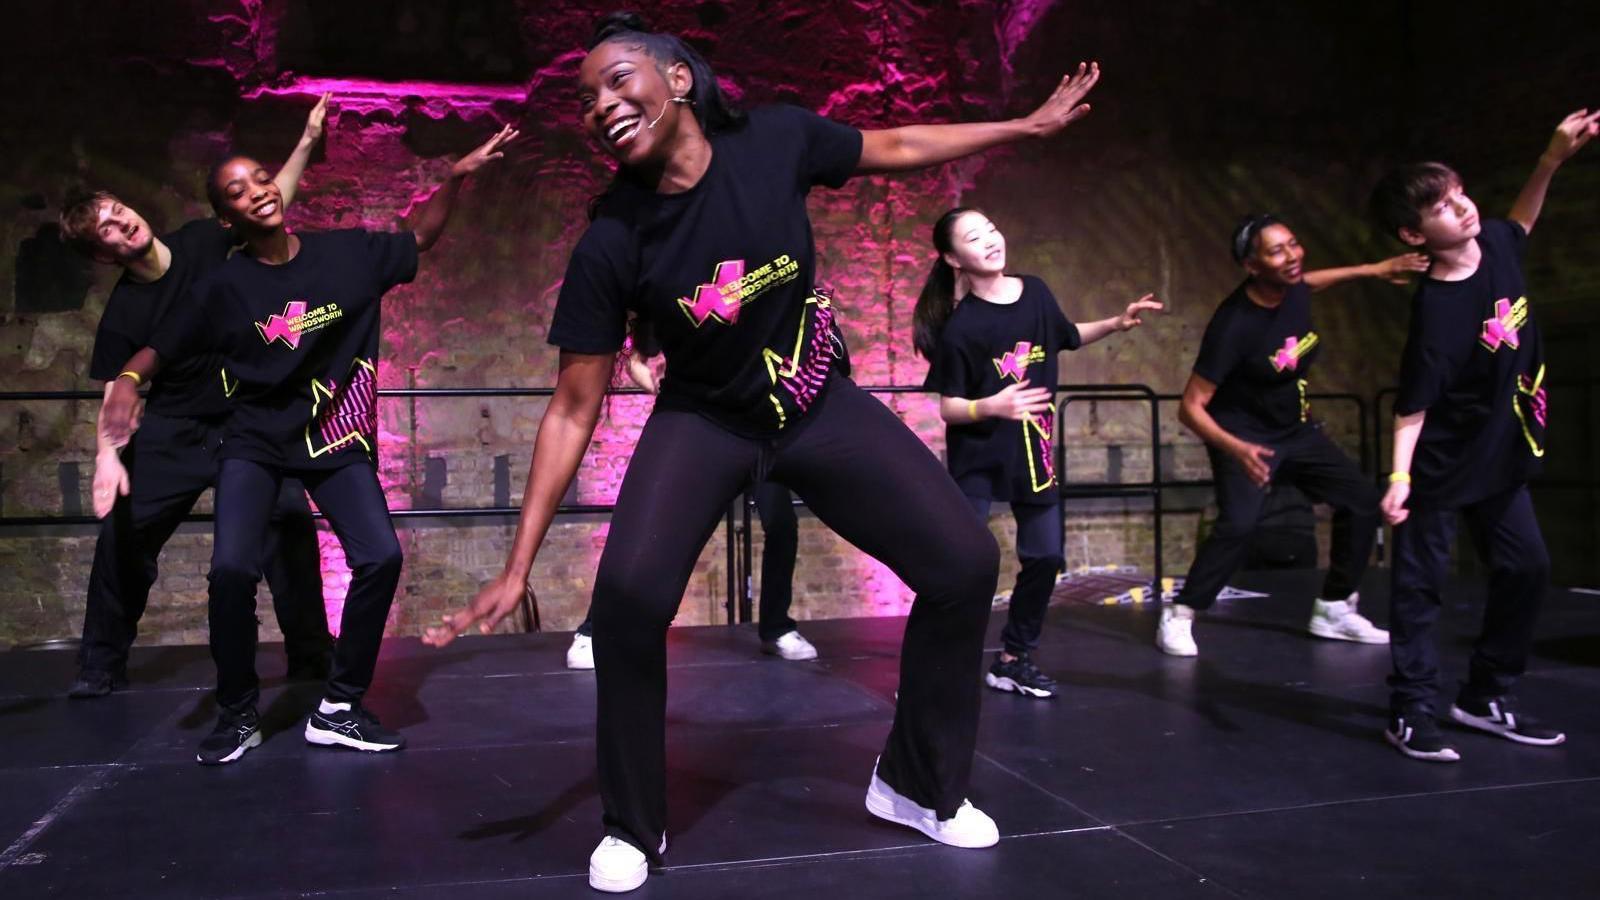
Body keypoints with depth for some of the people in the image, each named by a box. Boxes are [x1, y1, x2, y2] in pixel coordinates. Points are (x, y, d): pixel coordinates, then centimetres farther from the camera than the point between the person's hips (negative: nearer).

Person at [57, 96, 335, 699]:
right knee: (123, 538, -3)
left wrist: (308, 138, 1)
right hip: (174, 435, -1)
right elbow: (117, 394, -8)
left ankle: (311, 658, 4)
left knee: (290, 526, -9)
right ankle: (101, 666, 15)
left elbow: (272, 201, 7)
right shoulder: (123, 314, -11)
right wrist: (107, 455, -25)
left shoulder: (204, 242, -4)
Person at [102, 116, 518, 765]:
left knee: (380, 558, -14)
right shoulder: (228, 286, -6)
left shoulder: (346, 253, -3)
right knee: (232, 568, -20)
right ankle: (237, 716, 4)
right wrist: (127, 382, -18)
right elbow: (161, 347, 3)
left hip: (338, 440, 1)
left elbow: (421, 240, 12)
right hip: (256, 443, -1)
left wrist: (456, 177, -1)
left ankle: (337, 711, 3)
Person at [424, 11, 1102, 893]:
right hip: (705, 421, -2)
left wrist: (1031, 124, 12)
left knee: (965, 564, -4)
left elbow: (897, 147, 3)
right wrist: (517, 567, -17)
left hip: (818, 407, 3)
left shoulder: (775, 140, -17)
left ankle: (916, 785, 19)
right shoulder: (609, 244, -20)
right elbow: (572, 411, -15)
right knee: (629, 594, -26)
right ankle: (632, 828, 1)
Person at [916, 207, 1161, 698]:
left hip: (1033, 451, 6)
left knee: (1045, 557, 8)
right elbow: (948, 407, -16)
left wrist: (1117, 323, 7)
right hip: (977, 455, -6)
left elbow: (1067, 337, 19)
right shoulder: (960, 327, -17)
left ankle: (1013, 659, 23)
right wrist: (991, 405, -34)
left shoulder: (1035, 292, -2)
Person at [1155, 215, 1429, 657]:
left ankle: (1333, 610, 20)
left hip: (1296, 429, 8)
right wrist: (1236, 449, -44)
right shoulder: (1233, 325, -29)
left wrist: (1375, 269, 23)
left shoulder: (1292, 289, -9)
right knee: (1239, 523, -27)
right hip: (1244, 435, -8)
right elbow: (1190, 407, -28)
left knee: (1362, 498, 7)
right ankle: (1177, 616, -11)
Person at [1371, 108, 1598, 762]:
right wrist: (1399, 475, -35)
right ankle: (1412, 711, 9)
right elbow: (1412, 407, -24)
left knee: (1527, 570, 11)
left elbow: (1521, 221, 22)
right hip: (1442, 468, -8)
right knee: (1419, 583, -1)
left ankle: (1486, 698, 25)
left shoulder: (1495, 245, -5)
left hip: (1500, 459, 8)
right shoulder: (1436, 313, -26)